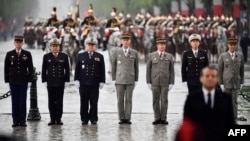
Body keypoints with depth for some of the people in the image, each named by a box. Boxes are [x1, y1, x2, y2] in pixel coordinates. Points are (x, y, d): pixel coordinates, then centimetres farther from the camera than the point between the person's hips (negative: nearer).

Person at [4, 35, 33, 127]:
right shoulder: (9, 54, 5)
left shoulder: (27, 54, 4)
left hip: (23, 81, -1)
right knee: (15, 101, 2)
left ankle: (23, 121, 3)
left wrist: (30, 80, -2)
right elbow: (6, 68, 6)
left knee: (23, 101, -1)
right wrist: (7, 80, 0)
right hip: (13, 82, 1)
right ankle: (16, 120, 5)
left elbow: (30, 68, 4)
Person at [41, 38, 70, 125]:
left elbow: (67, 69, 6)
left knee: (59, 102, 1)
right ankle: (52, 119, 7)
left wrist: (66, 81, 0)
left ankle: (58, 119, 6)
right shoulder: (46, 57, 6)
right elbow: (44, 70, 6)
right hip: (50, 83, 0)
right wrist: (44, 81, -1)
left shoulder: (64, 56, 5)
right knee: (51, 101, 2)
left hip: (60, 82, 0)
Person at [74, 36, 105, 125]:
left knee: (94, 102, 1)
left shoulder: (99, 57, 8)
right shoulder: (81, 56, 9)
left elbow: (102, 70, 6)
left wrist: (102, 81, -1)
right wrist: (77, 80, -1)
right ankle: (84, 119, 7)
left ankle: (93, 119, 8)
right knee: (84, 102, 1)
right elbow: (77, 69, 7)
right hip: (83, 83, 0)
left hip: (94, 84, 0)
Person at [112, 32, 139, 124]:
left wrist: (136, 81, 3)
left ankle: (128, 118, 2)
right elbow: (113, 66, 5)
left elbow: (136, 67, 8)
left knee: (128, 100, -1)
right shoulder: (116, 52, 2)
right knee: (120, 100, 0)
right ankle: (121, 118, 5)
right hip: (119, 80, 0)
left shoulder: (134, 53, 4)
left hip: (130, 81, 0)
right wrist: (113, 80, -1)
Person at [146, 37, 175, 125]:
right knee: (156, 100, 2)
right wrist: (148, 82, -1)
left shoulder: (169, 57, 6)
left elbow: (172, 71, 6)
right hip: (155, 82, 0)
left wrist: (171, 83, -1)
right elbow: (148, 69, 4)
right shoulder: (151, 56, 4)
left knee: (164, 100, -1)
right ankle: (157, 118, 7)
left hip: (165, 82, 0)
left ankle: (163, 118, 4)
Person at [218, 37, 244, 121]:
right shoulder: (223, 56, -5)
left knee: (234, 102, -4)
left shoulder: (240, 56, 2)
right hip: (226, 83, -1)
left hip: (236, 83, 1)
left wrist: (241, 82, 7)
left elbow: (242, 70, 10)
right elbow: (219, 71, -4)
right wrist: (220, 84, -9)